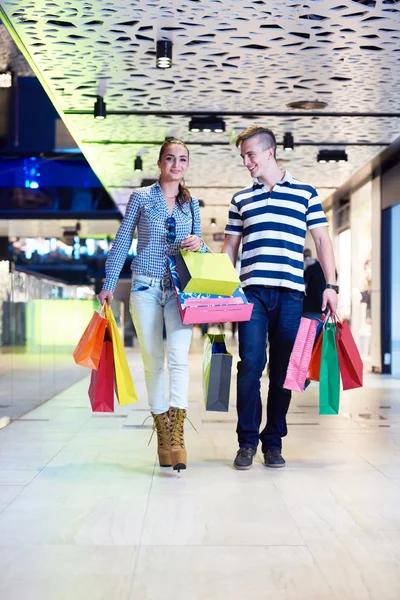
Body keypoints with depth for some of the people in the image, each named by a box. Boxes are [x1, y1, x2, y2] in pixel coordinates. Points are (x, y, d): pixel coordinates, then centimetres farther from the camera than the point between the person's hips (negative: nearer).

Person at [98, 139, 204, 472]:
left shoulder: (192, 204, 12)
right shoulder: (142, 197, 5)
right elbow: (122, 242, 5)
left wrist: (198, 244, -6)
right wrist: (109, 284, 0)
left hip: (180, 288, 1)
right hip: (145, 286, -1)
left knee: (178, 357, -17)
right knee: (153, 362, 2)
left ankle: (177, 436, -21)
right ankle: (163, 434, 12)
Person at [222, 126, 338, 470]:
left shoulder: (305, 193, 9)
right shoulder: (241, 200, 15)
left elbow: (322, 239, 9)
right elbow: (230, 248, 17)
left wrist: (331, 285, 0)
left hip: (290, 293, -1)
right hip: (252, 292, 1)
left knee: (283, 370, 3)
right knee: (251, 364, -8)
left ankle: (274, 442, 12)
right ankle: (247, 441, 0)